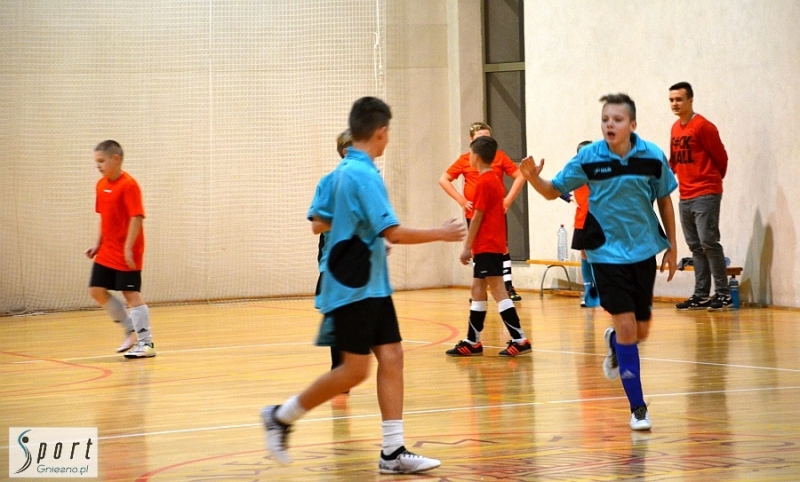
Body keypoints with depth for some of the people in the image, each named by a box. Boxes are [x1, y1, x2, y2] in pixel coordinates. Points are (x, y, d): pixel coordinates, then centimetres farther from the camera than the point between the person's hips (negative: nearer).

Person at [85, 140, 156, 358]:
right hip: (107, 251, 9)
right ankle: (131, 330, 20)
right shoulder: (101, 185, 9)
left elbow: (137, 217, -20)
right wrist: (98, 244, 12)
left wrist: (128, 247, -24)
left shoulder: (128, 185, -16)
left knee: (131, 293, -7)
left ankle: (146, 342, 0)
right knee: (97, 290, 7)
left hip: (126, 252, -8)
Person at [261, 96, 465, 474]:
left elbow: (322, 219, 18)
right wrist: (440, 234, -12)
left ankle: (393, 452, 3)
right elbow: (393, 233, -23)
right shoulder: (364, 174, -19)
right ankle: (281, 417, 10)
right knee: (355, 370, -4)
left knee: (391, 357, 3)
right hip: (354, 289, -9)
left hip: (372, 286, 9)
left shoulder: (342, 171, 9)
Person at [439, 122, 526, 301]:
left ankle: (509, 288, 3)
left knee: (502, 247, 0)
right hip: (474, 212, 0)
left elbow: (519, 176, 3)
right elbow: (444, 180, 5)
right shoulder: (465, 160, 1)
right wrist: (461, 200, -2)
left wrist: (509, 199, -4)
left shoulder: (499, 156, 1)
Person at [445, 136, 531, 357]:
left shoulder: (483, 183, -13)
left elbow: (477, 217, -15)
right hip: (493, 245, 10)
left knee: (497, 290, -10)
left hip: (487, 246, -10)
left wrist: (467, 247, -12)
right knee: (477, 289, 13)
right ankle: (472, 341, 19)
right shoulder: (495, 180, 14)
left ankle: (519, 339, -13)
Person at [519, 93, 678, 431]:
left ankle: (614, 343, 47)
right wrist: (533, 177, -22)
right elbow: (554, 191, -1)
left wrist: (671, 246, 8)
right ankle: (637, 407, 1)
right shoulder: (589, 157, -10)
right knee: (626, 325, -9)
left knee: (640, 331, 9)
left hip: (644, 251, 2)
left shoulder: (652, 157, -8)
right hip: (607, 252, -2)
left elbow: (664, 200, 5)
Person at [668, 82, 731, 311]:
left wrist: (713, 179, 8)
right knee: (695, 246, 8)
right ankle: (701, 295, 11)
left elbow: (721, 157, -5)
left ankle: (723, 294, -7)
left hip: (705, 195, -7)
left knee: (709, 242, -11)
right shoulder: (675, 128, 13)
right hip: (685, 196, 7)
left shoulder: (703, 126, -10)